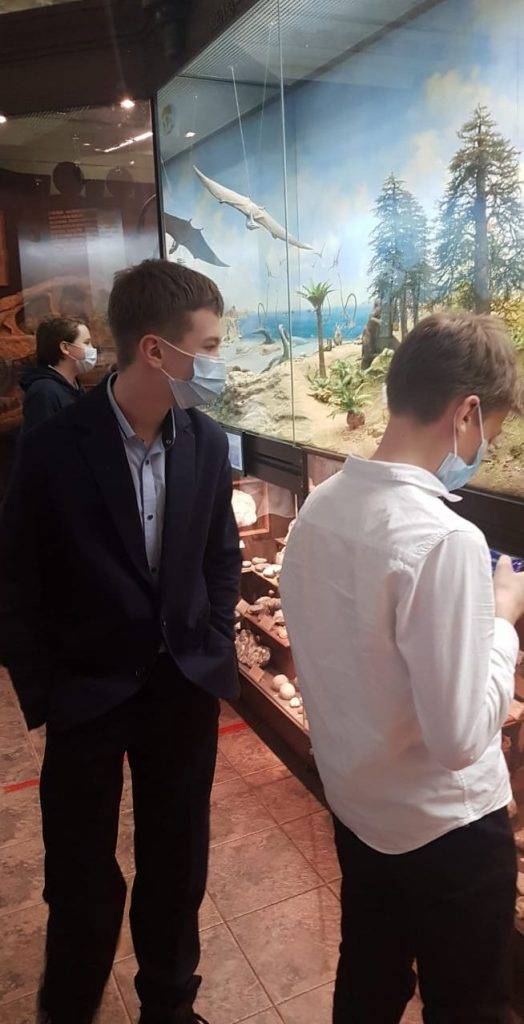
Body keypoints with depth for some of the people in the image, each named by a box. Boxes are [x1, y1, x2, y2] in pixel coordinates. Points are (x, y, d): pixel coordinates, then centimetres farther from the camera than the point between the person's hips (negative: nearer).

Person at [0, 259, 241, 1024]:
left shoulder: (208, 442, -5)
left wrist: (216, 649, 3)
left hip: (187, 689, 3)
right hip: (88, 695, -3)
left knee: (176, 867, 20)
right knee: (83, 882, 15)